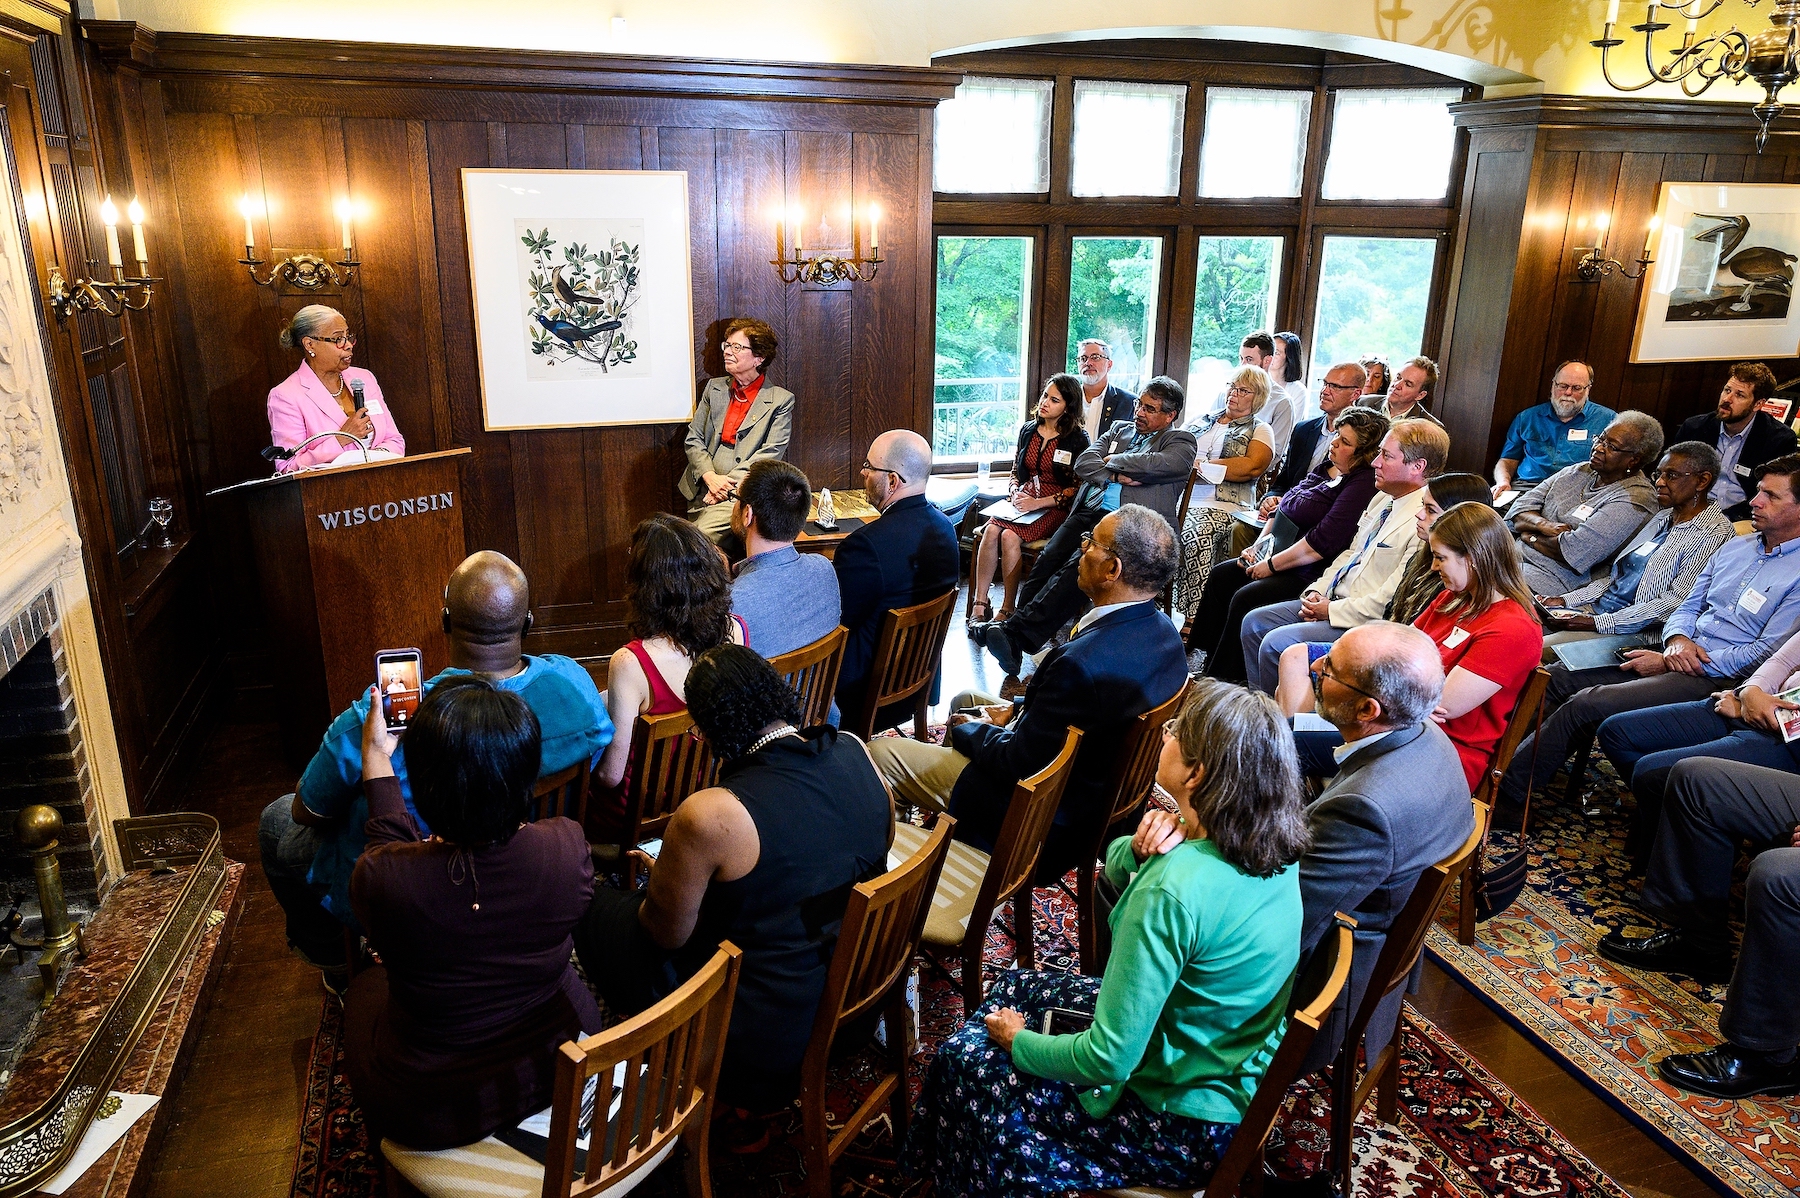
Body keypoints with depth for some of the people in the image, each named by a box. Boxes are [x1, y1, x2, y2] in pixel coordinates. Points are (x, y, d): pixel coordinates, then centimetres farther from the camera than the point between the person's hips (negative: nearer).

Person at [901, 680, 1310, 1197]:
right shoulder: (1272, 846, -8)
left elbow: (1109, 1058, -29)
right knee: (1015, 986, 21)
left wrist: (1018, 1041, -11)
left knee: (961, 1061, 5)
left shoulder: (1174, 891, -35)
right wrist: (1137, 849, -17)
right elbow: (1115, 868, 6)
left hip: (1183, 1125, -8)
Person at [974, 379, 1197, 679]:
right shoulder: (1119, 429, 27)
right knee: (1047, 560, -23)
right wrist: (1115, 475, -3)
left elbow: (1154, 464, -12)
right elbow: (1083, 463, 13)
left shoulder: (1182, 442, 10)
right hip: (1089, 513, 6)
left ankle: (1017, 634, -39)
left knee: (1078, 567, -30)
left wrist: (1112, 461, 2)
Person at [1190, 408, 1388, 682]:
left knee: (1245, 598, -23)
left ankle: (1226, 680, -8)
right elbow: (1284, 506, 18)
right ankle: (1207, 661, 11)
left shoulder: (1362, 484, -19)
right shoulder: (1326, 467, 10)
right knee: (1220, 575, 6)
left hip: (1308, 574, -10)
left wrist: (1271, 565, -18)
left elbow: (1322, 543, -25)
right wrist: (1258, 545, 6)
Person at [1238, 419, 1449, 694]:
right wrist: (1318, 591, 5)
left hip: (1366, 621, -10)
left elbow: (1393, 597, -24)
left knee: (1276, 644, -21)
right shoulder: (1383, 498, 10)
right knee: (1254, 622, 6)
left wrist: (1332, 610, -16)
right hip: (1331, 600, 10)